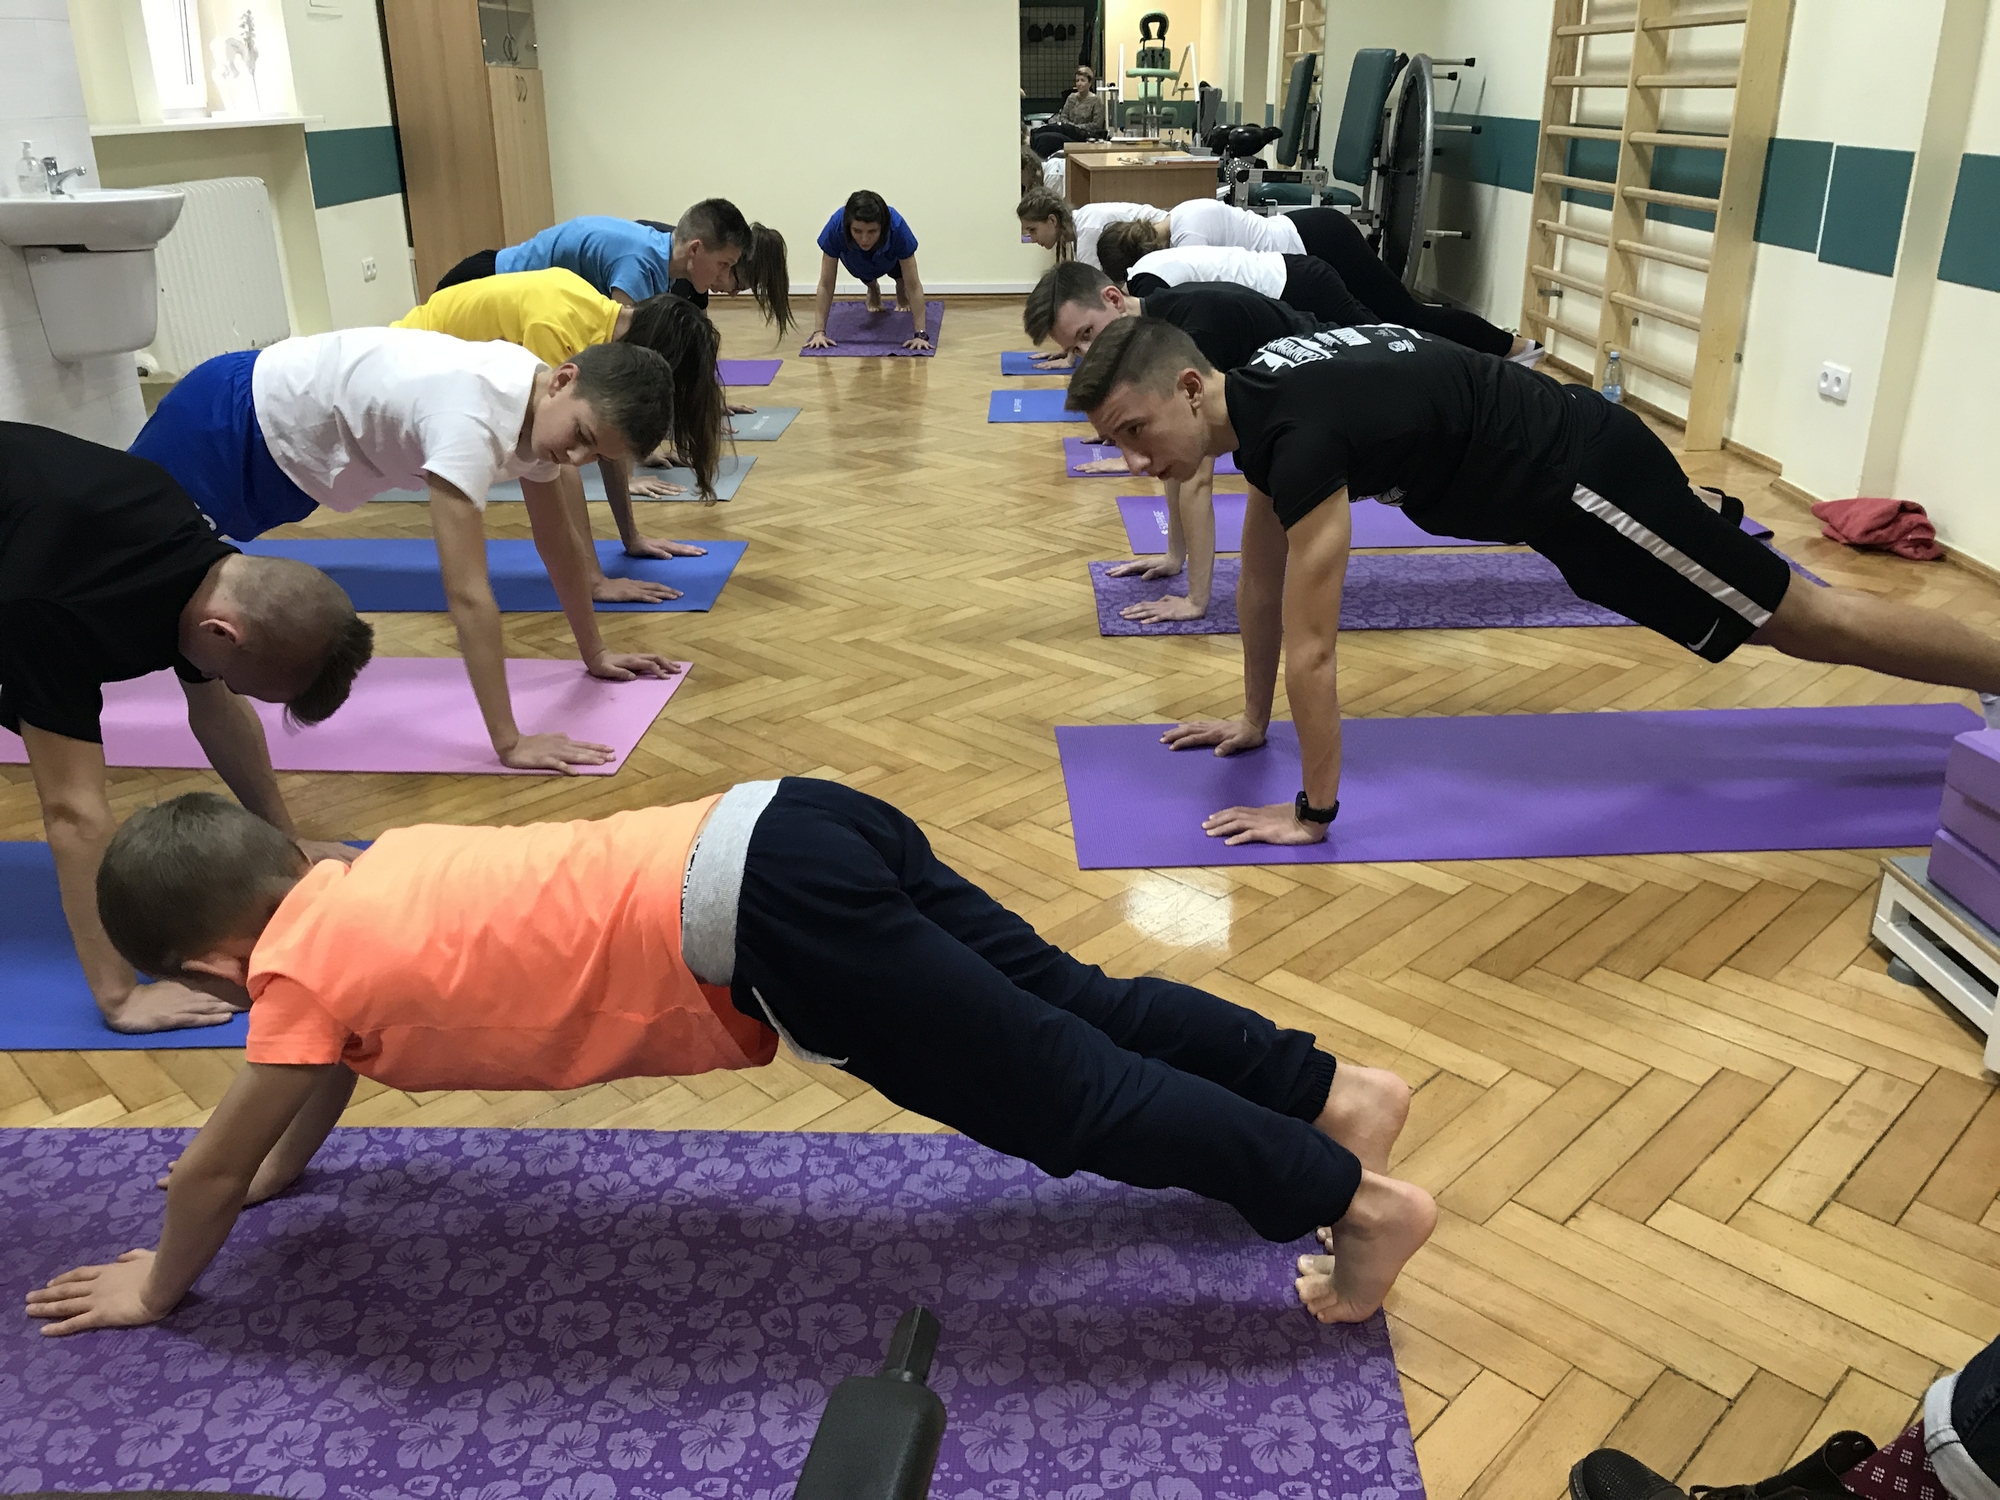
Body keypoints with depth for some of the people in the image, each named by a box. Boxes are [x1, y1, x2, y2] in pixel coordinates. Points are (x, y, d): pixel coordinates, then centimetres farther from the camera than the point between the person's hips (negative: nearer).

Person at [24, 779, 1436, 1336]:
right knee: (1072, 1005, 14)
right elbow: (348, 1036, 42)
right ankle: (1337, 1088, 19)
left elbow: (208, 1171, 17)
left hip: (771, 920, -8)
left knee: (1063, 1099, -3)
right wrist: (287, 1165, 55)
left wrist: (156, 1288, 35)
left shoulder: (298, 968, 3)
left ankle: (1356, 1197, 2)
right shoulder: (365, 874, 23)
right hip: (792, 832, 8)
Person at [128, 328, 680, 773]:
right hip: (224, 424, -9)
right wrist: (510, 743, -42)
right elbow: (468, 595, -43)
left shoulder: (539, 402, -13)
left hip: (285, 455, 9)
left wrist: (595, 655, 8)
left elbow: (559, 540, 2)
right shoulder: (473, 415, -42)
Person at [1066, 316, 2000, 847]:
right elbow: (1260, 580, 8)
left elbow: (1310, 648, -31)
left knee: (1800, 623, 5)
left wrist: (1312, 812, -24)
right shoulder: (1256, 403, -4)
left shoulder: (1296, 432, -32)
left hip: (1583, 477, -9)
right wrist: (1252, 722, 13)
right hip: (1550, 474, 9)